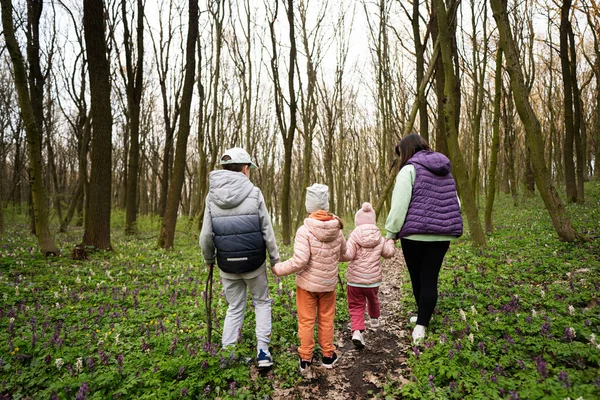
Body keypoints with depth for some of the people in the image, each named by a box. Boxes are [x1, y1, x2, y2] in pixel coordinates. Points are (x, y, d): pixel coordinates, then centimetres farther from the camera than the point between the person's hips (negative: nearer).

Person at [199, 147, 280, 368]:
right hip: (254, 262, -2)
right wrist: (275, 259, 4)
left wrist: (209, 259, 15)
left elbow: (206, 235, -3)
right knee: (262, 302, 20)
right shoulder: (254, 193, -10)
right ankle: (262, 351, 16)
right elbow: (267, 231, -7)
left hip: (227, 264, 2)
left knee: (235, 308, 19)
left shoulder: (212, 196, -2)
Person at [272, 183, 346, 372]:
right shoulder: (337, 229, -6)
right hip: (328, 283, 4)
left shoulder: (304, 230, -23)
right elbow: (343, 253, 10)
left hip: (307, 283, -4)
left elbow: (299, 261, -27)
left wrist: (278, 268, -13)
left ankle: (305, 358, 23)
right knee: (326, 320, 18)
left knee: (306, 321, 12)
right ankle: (328, 355, 31)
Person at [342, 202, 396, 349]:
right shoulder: (379, 239, -1)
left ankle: (357, 331, -13)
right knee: (372, 300, 28)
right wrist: (391, 242, 29)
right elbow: (389, 253, 11)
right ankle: (374, 320, 52)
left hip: (354, 280, -3)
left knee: (356, 306, 4)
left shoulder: (354, 237, -12)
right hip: (373, 279, 3)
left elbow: (348, 255, -20)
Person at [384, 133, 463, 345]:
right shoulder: (445, 171, 15)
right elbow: (455, 204, 19)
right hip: (441, 235, 5)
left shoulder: (409, 169, -7)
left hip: (415, 234, -5)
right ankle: (421, 324, 0)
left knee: (417, 279, 13)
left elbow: (399, 205, -13)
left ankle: (422, 319, 31)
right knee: (430, 280, 6)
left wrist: (390, 233, -7)